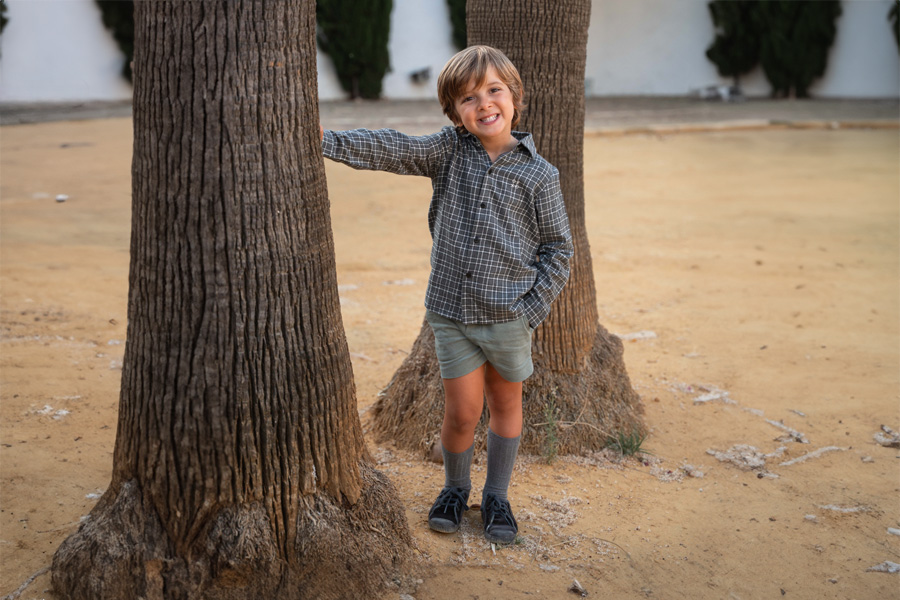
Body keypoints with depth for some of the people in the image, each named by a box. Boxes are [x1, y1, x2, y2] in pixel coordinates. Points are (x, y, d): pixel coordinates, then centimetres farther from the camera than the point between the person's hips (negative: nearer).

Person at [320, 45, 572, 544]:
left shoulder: (538, 175, -4)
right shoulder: (449, 151, -1)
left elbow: (557, 246, 1)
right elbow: (392, 150, -12)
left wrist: (534, 307, -7)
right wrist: (330, 141, -26)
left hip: (508, 313, 0)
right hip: (452, 310, 0)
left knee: (505, 404, 14)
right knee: (461, 412, 4)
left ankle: (496, 497, 32)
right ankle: (455, 489, 31)